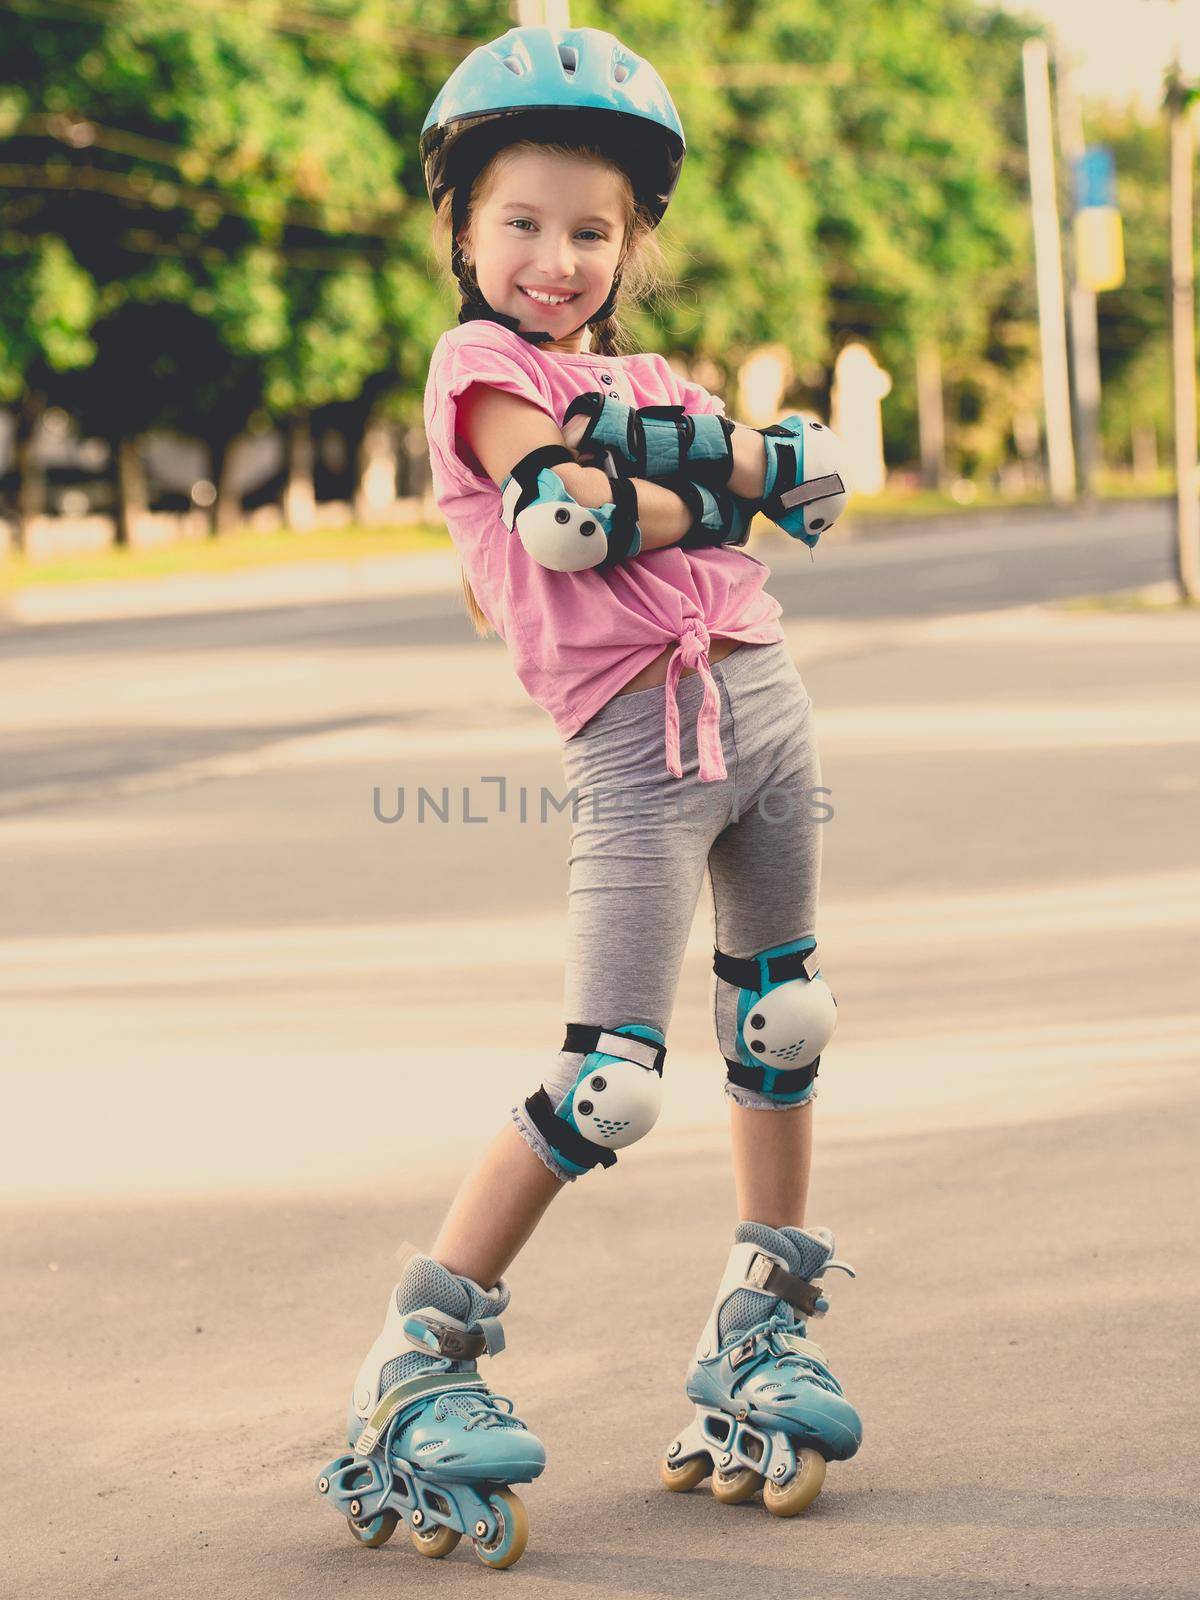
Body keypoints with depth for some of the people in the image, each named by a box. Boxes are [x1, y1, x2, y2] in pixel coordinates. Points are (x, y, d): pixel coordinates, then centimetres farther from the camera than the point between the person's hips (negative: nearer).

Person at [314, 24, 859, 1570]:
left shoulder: (641, 377, 18)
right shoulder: (478, 360, 0)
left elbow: (809, 472, 1)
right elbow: (560, 512, -19)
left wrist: (672, 446, -15)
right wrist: (726, 491, -4)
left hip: (759, 694, 7)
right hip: (635, 736, -7)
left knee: (780, 1030, 14)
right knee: (608, 1084, -12)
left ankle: (764, 1324, 28)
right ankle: (418, 1361, -4)